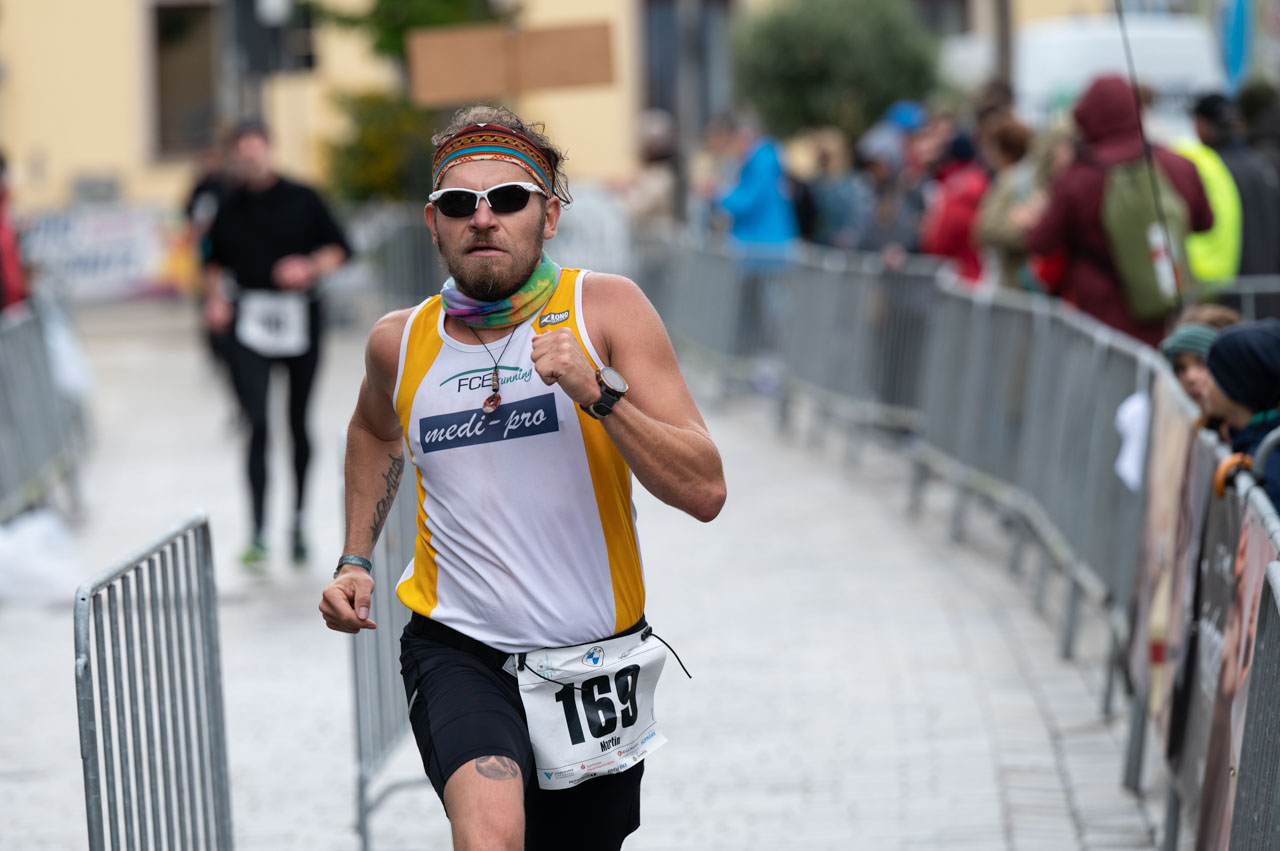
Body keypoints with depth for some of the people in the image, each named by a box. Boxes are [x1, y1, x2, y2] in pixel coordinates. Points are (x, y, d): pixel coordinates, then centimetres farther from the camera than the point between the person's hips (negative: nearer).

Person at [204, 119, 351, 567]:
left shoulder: (301, 200, 1)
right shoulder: (229, 210, 6)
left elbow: (339, 248, 4)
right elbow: (216, 262, 19)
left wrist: (310, 267, -14)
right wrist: (216, 299, 2)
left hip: (299, 323, 0)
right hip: (250, 324, 0)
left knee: (298, 425, 10)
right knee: (258, 425, -11)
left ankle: (299, 521, 30)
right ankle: (259, 534, -11)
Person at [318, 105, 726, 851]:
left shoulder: (605, 309, -8)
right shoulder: (401, 343, -1)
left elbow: (705, 492, -15)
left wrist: (598, 392, -27)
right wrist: (355, 560, 15)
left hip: (595, 662, 1)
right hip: (458, 651, 0)